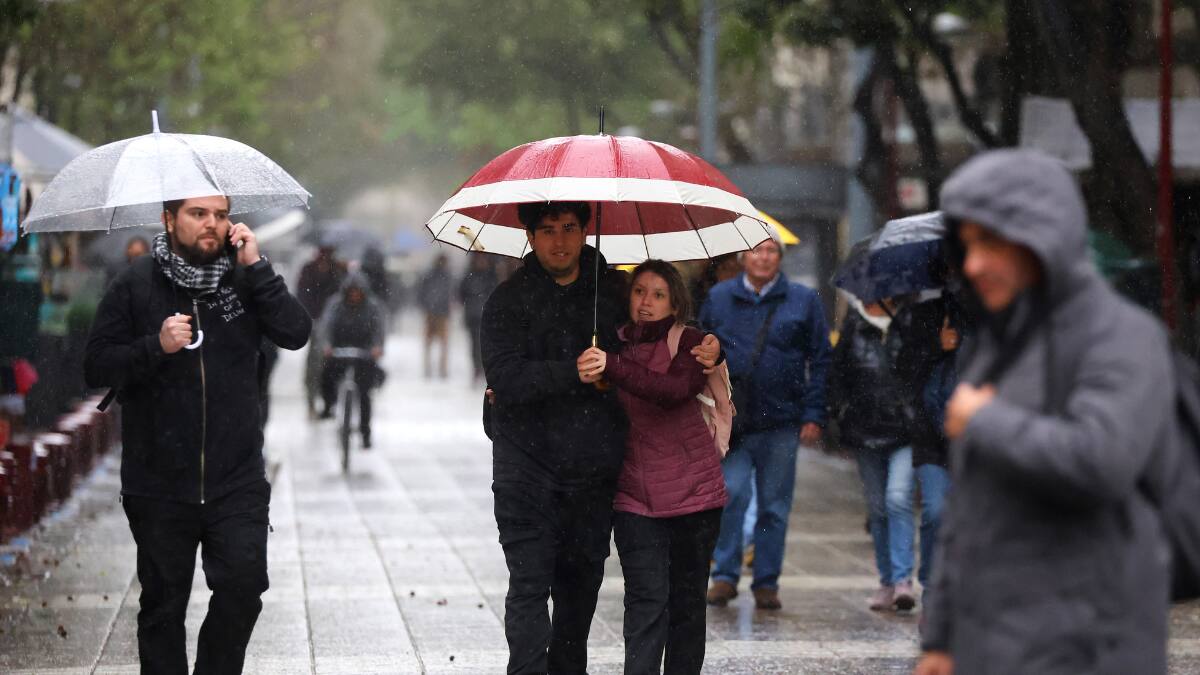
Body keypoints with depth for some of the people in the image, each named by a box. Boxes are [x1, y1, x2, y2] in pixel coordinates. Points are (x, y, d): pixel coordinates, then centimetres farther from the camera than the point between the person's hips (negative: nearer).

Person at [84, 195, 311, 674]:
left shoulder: (244, 280, 6)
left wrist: (255, 268, -12)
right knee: (163, 603, 7)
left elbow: (296, 334, -8)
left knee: (244, 582, -14)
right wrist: (156, 346, -18)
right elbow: (96, 367, -3)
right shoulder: (135, 287, 0)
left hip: (236, 480, 1)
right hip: (159, 485, -1)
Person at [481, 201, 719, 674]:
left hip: (593, 471, 4)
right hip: (529, 468, -4)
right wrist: (575, 372, -23)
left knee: (581, 582, 13)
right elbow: (505, 378, -15)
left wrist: (706, 350, 1)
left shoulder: (615, 290, 8)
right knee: (530, 584, -10)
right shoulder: (509, 299, -3)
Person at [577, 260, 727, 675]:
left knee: (687, 600, 7)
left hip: (694, 495, -1)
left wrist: (612, 368, -38)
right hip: (635, 498, 1)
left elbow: (675, 389, -24)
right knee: (647, 601, -9)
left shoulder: (691, 344, -3)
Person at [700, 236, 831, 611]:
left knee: (775, 506, 4)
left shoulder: (803, 300, 6)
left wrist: (814, 415, -1)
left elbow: (820, 360, 7)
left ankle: (766, 583, 14)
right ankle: (725, 576, -2)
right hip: (730, 421, 0)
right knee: (732, 492, -13)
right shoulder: (719, 298, 9)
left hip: (781, 423, 0)